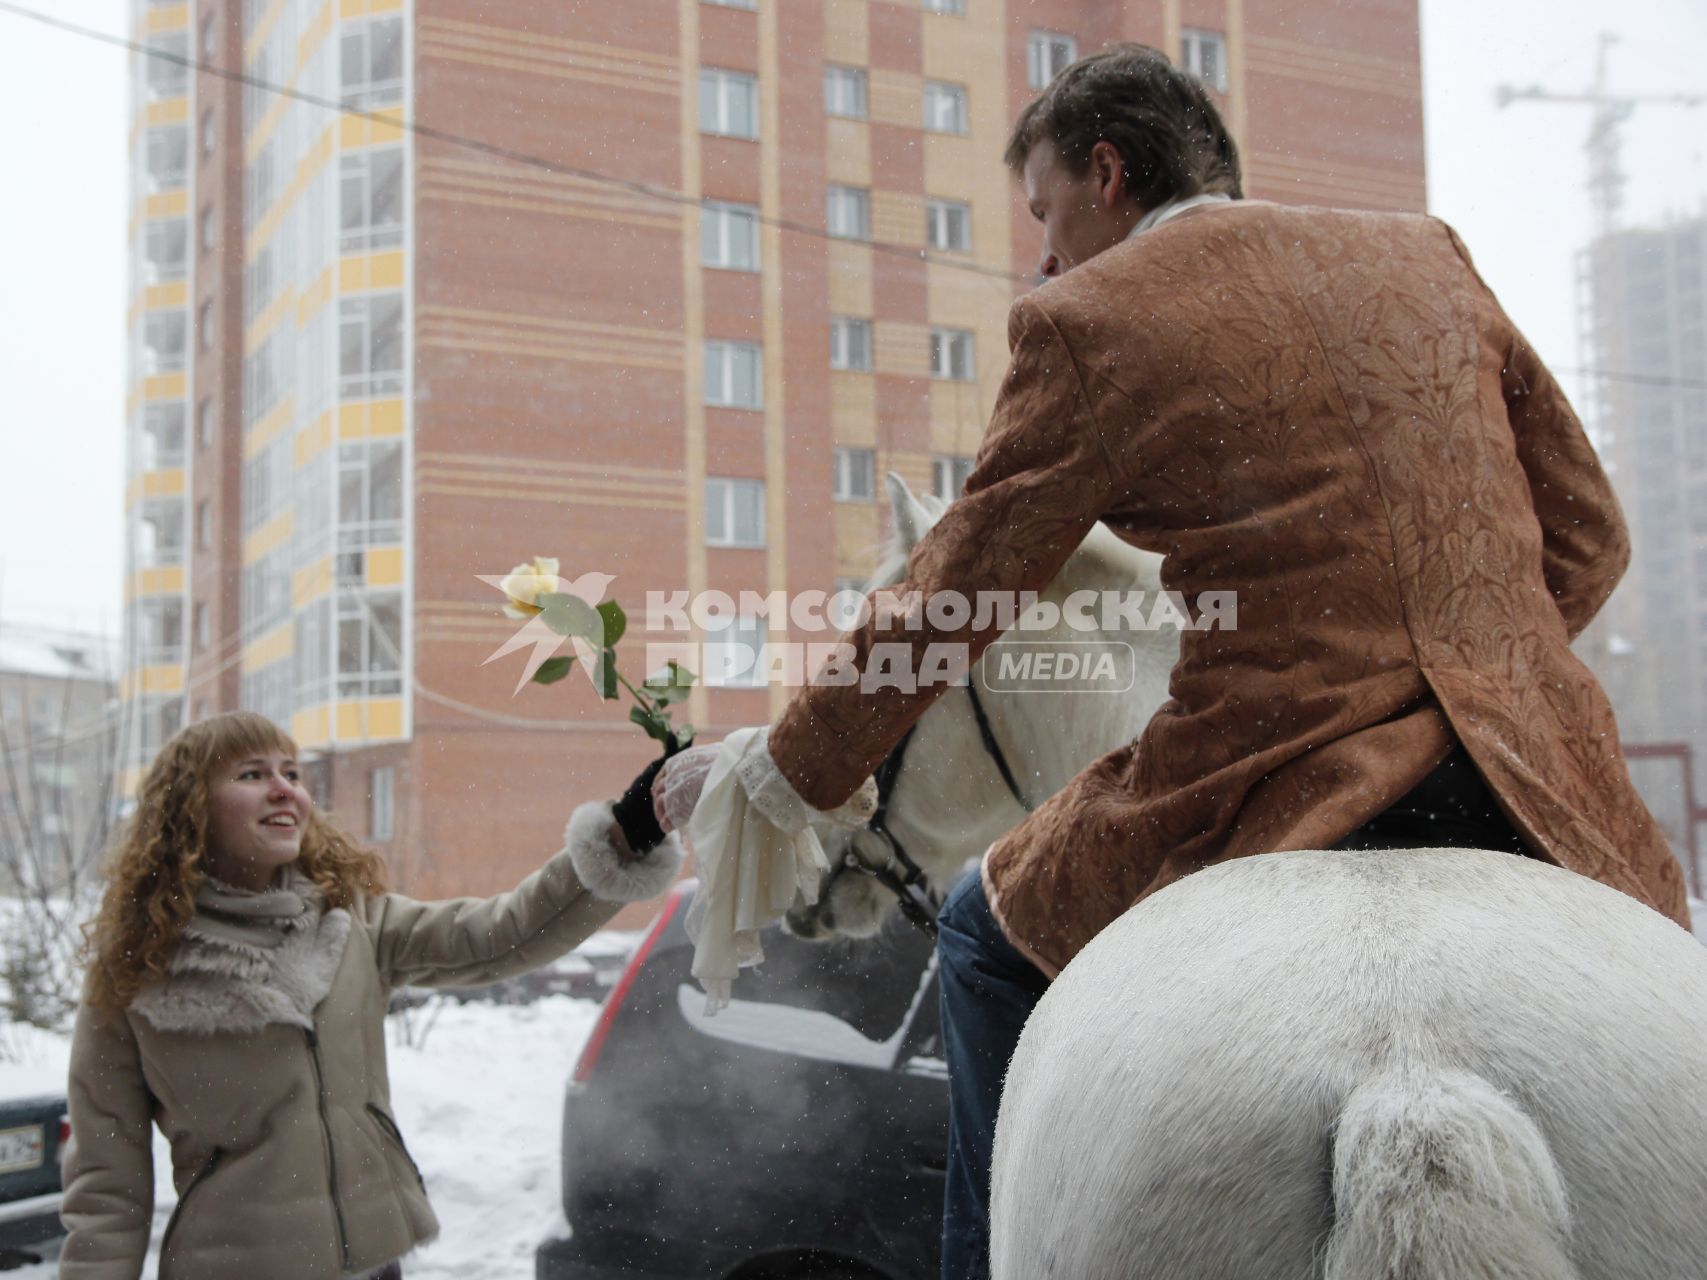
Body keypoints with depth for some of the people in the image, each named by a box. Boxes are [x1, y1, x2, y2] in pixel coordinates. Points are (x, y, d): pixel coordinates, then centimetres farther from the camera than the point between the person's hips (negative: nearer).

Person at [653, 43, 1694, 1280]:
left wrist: (780, 776, 18)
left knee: (989, 931, 21)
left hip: (1292, 793, -4)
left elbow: (947, 606, 5)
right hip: (1538, 795, 5)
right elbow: (1585, 532, 17)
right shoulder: (1427, 255, 15)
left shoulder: (1089, 320, 1)